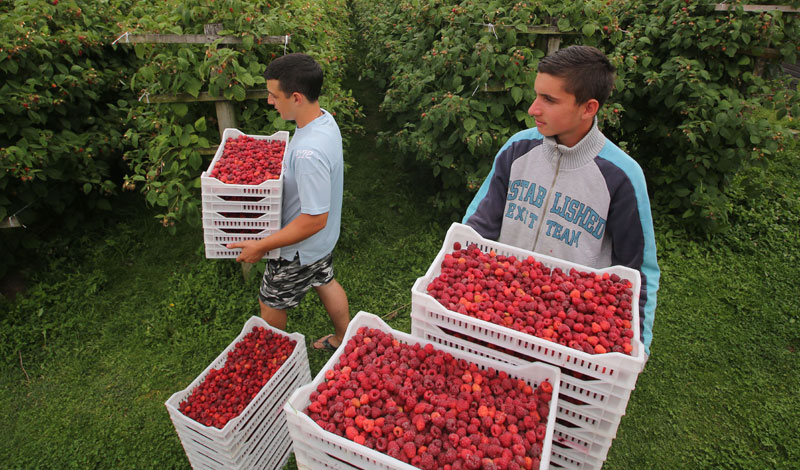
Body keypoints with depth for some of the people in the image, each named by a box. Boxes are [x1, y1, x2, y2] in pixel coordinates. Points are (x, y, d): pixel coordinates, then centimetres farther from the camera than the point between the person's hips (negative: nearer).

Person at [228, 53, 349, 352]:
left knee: (271, 304, 16)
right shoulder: (324, 119, -7)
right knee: (325, 283, 29)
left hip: (301, 249, -9)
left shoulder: (309, 153, -39)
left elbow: (314, 220, -33)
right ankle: (344, 340, 51)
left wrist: (261, 247, -24)